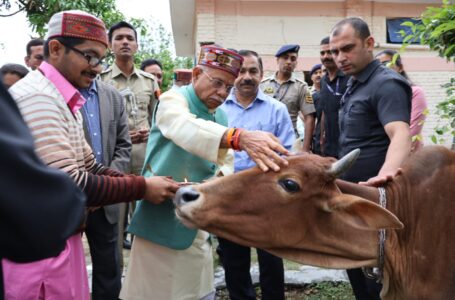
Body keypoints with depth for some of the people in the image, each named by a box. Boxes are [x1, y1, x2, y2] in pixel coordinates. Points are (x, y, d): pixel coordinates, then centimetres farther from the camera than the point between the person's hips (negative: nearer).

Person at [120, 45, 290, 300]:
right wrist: (241, 137, -53)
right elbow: (185, 128, -36)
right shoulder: (174, 99, -12)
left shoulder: (221, 115, 10)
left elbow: (225, 164, 10)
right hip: (161, 215, -6)